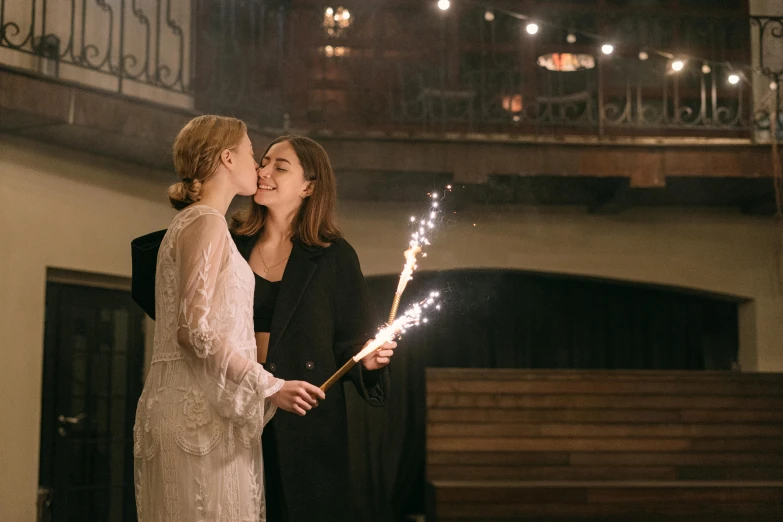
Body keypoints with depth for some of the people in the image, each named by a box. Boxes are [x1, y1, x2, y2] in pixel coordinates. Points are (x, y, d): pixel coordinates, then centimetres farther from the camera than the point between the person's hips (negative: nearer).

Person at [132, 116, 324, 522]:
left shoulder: (191, 222, 23)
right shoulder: (206, 222, -7)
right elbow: (195, 329, -17)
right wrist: (270, 388, -14)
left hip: (197, 406, 10)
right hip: (200, 410, -10)